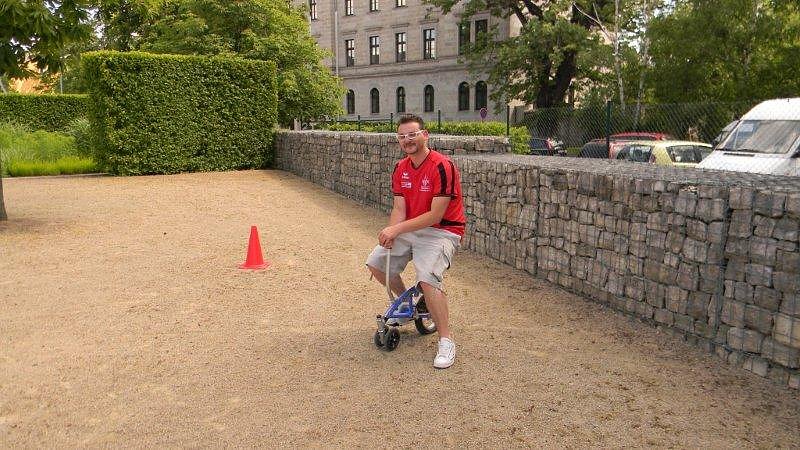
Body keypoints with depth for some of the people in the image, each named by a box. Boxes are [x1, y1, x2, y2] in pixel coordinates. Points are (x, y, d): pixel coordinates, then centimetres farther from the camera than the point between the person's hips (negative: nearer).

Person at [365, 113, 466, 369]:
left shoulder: (442, 167, -20)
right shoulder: (400, 169, 4)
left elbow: (435, 216, -23)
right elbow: (399, 208, 1)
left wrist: (396, 229, -24)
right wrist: (390, 233, -20)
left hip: (441, 231, -8)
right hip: (410, 229, 8)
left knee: (427, 278, -28)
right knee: (376, 263, 0)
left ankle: (446, 341, -13)